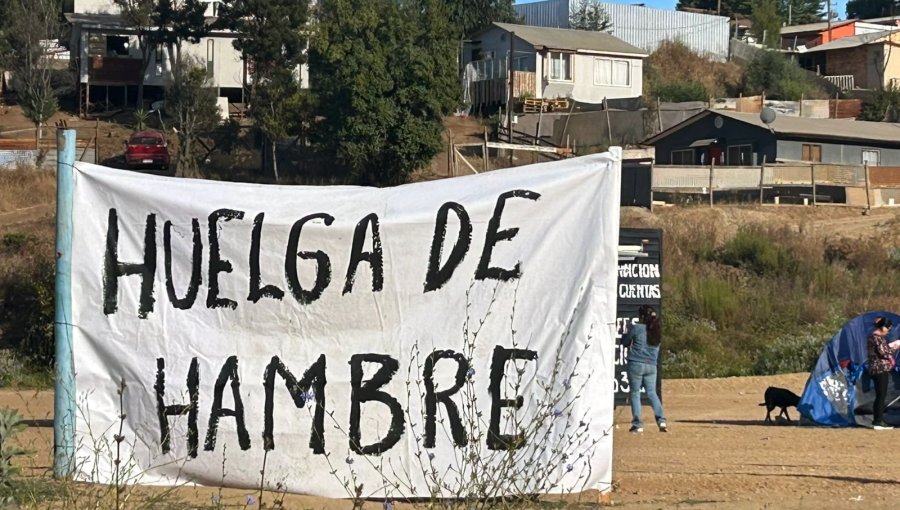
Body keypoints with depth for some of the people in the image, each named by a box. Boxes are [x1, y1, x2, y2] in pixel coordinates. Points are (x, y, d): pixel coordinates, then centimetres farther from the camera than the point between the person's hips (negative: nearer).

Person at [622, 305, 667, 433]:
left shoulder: (636, 328, -9)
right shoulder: (656, 331, 7)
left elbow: (625, 342, 3)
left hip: (636, 365, -4)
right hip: (651, 365, 4)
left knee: (635, 393, 4)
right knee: (652, 393, 10)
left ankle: (637, 424, 1)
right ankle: (661, 421, -5)